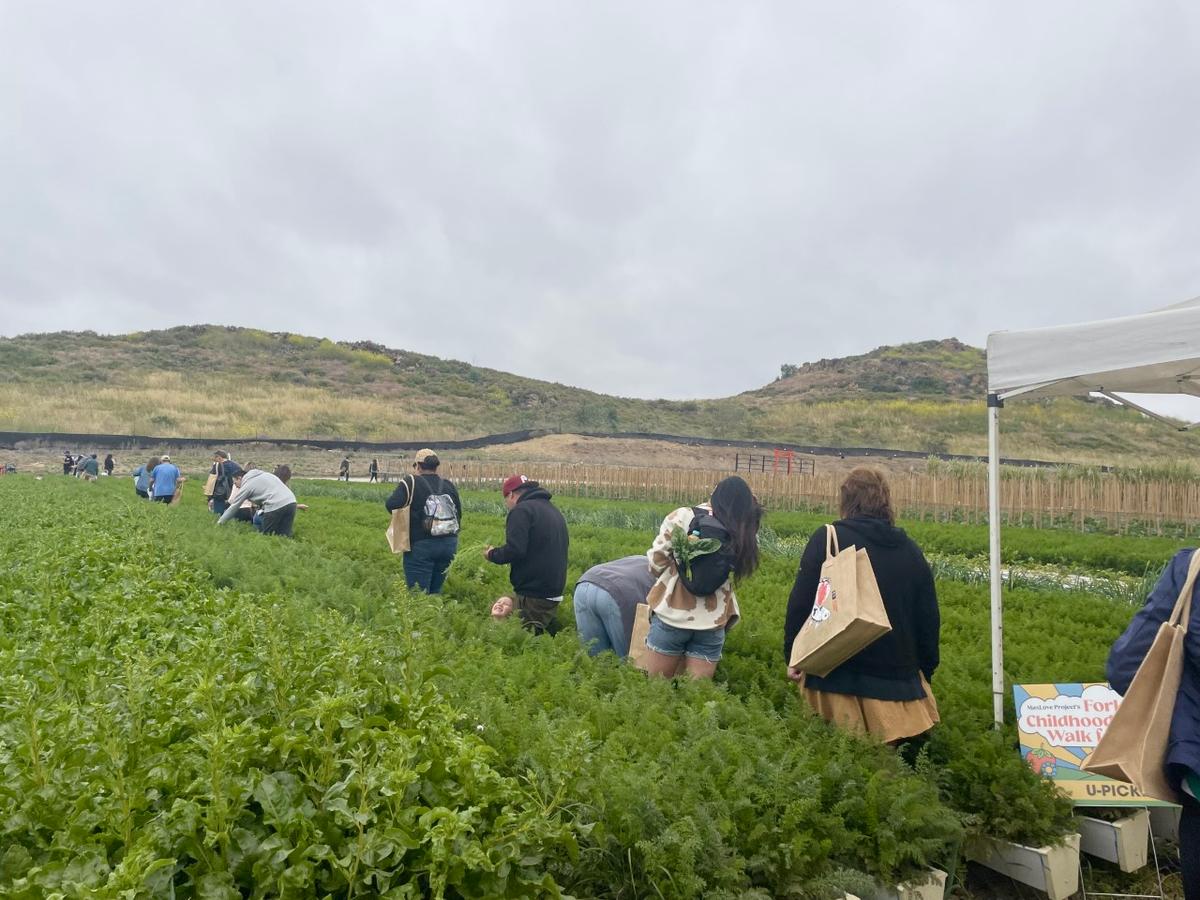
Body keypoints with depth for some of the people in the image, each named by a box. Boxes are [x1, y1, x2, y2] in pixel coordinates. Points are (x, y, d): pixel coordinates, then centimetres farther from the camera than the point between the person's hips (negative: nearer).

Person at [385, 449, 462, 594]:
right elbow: (458, 514, 12)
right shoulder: (449, 485, 8)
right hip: (449, 544, 5)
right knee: (436, 592, 17)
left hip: (421, 545, -5)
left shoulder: (411, 482, -7)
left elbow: (391, 505, -18)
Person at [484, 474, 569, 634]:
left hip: (531, 595, -9)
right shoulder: (554, 511, 18)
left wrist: (492, 554, -2)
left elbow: (515, 550, -20)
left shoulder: (522, 510, -10)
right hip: (554, 592, 9)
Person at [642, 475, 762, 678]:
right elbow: (740, 572, 0)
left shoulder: (684, 516, -5)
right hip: (712, 622, 2)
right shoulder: (746, 534, 2)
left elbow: (657, 558, -5)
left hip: (672, 613, -2)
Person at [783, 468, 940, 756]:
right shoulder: (910, 550, 8)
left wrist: (792, 655, 1)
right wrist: (925, 672, 22)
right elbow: (929, 618, 11)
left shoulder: (827, 539, -4)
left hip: (837, 675, -3)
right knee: (902, 757, 11)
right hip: (898, 676, 3)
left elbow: (801, 603, -8)